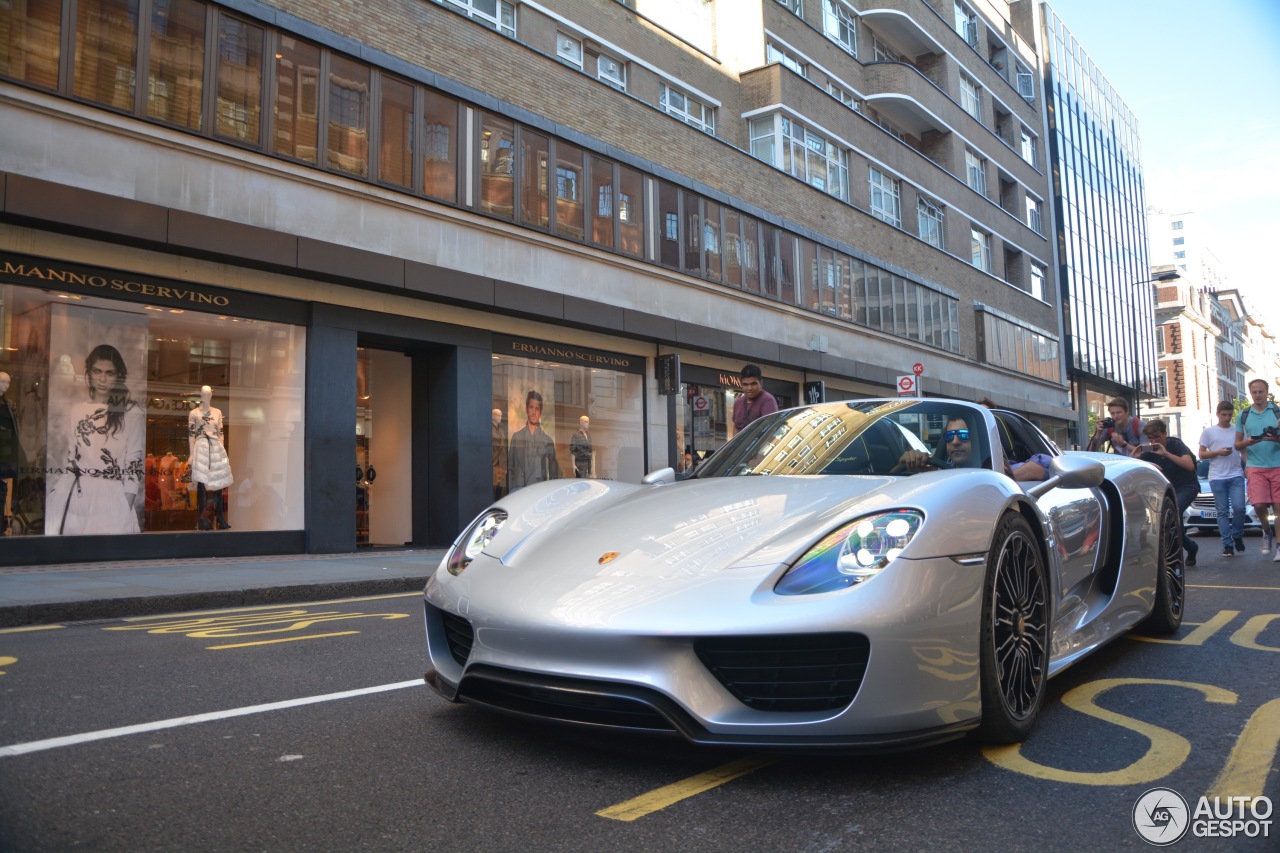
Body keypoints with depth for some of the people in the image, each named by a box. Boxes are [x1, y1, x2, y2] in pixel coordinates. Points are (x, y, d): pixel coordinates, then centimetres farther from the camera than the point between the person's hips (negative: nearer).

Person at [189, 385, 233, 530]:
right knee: (202, 481, -10)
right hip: (201, 447, -4)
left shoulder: (217, 412, 15)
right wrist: (191, 454, -4)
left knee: (218, 482, 3)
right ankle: (202, 517, -10)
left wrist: (223, 450, 12)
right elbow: (191, 435, 2)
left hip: (216, 447, 4)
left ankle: (219, 518, 8)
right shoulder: (194, 413, 4)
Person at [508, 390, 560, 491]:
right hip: (519, 487, 0)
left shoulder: (547, 440, 8)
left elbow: (554, 472, 11)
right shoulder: (516, 437, 10)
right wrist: (510, 489, 3)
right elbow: (510, 468, 11)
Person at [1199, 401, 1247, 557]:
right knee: (1222, 511, 0)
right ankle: (1227, 544, 3)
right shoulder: (1209, 432, 8)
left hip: (1236, 475, 1)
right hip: (1217, 478, -1)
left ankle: (1237, 535, 13)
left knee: (1238, 507, -11)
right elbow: (1202, 454, 6)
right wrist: (1218, 452, -10)